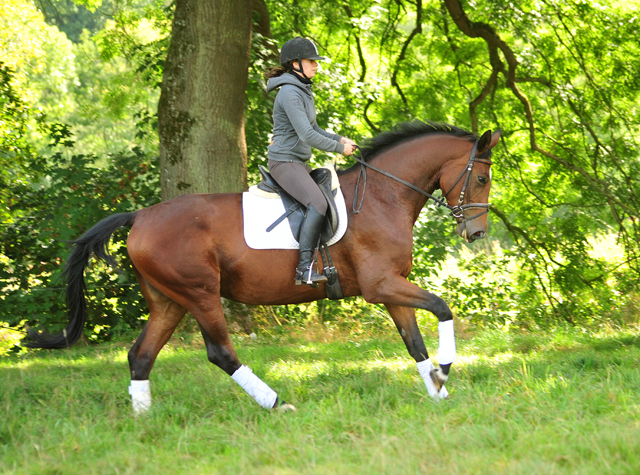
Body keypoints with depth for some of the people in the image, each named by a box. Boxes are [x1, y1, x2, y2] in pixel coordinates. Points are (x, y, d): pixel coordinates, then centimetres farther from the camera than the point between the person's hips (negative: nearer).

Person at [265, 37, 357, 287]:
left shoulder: (303, 90, 15)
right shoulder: (289, 93, -17)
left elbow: (312, 129, 24)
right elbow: (307, 136, -23)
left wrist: (340, 139, 8)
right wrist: (339, 148, -13)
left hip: (298, 163, 11)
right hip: (284, 161, -11)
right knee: (318, 203, -28)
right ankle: (304, 267, -31)